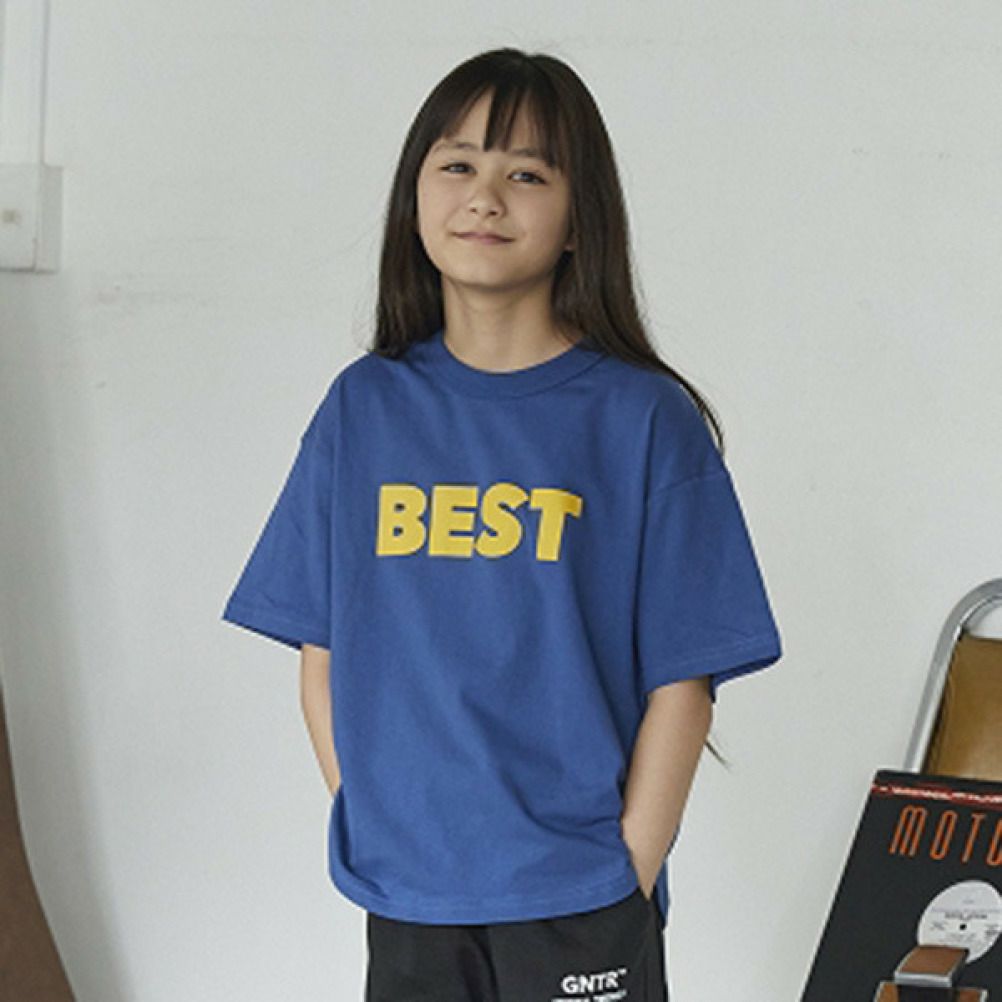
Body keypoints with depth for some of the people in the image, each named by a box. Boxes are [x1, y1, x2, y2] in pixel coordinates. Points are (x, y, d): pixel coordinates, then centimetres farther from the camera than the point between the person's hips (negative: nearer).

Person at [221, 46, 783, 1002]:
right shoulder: (363, 407, 3)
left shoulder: (645, 421, -6)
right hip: (402, 897, 3)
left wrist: (626, 878, -9)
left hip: (577, 899, -2)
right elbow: (322, 652, 5)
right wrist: (367, 828, -2)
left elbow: (682, 682, -6)